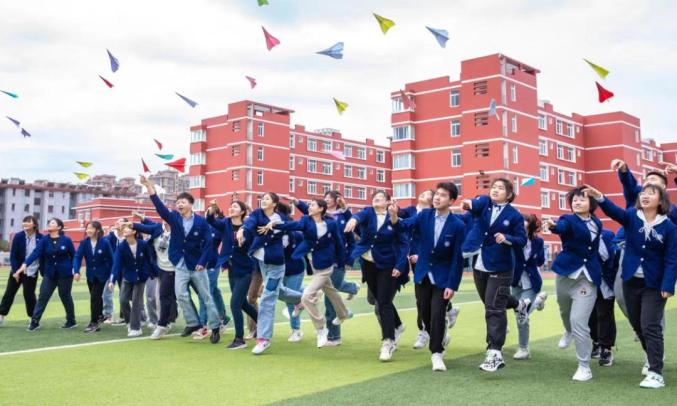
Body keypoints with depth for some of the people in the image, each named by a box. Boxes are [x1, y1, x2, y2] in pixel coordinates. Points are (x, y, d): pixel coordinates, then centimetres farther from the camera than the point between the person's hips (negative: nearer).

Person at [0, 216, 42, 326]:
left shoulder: (41, 238, -9)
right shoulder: (18, 236, -9)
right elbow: (13, 255, -8)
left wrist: (44, 272, -5)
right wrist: (15, 270, -15)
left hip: (32, 273, -1)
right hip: (17, 270, 1)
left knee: (29, 295, 3)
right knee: (9, 293, 8)